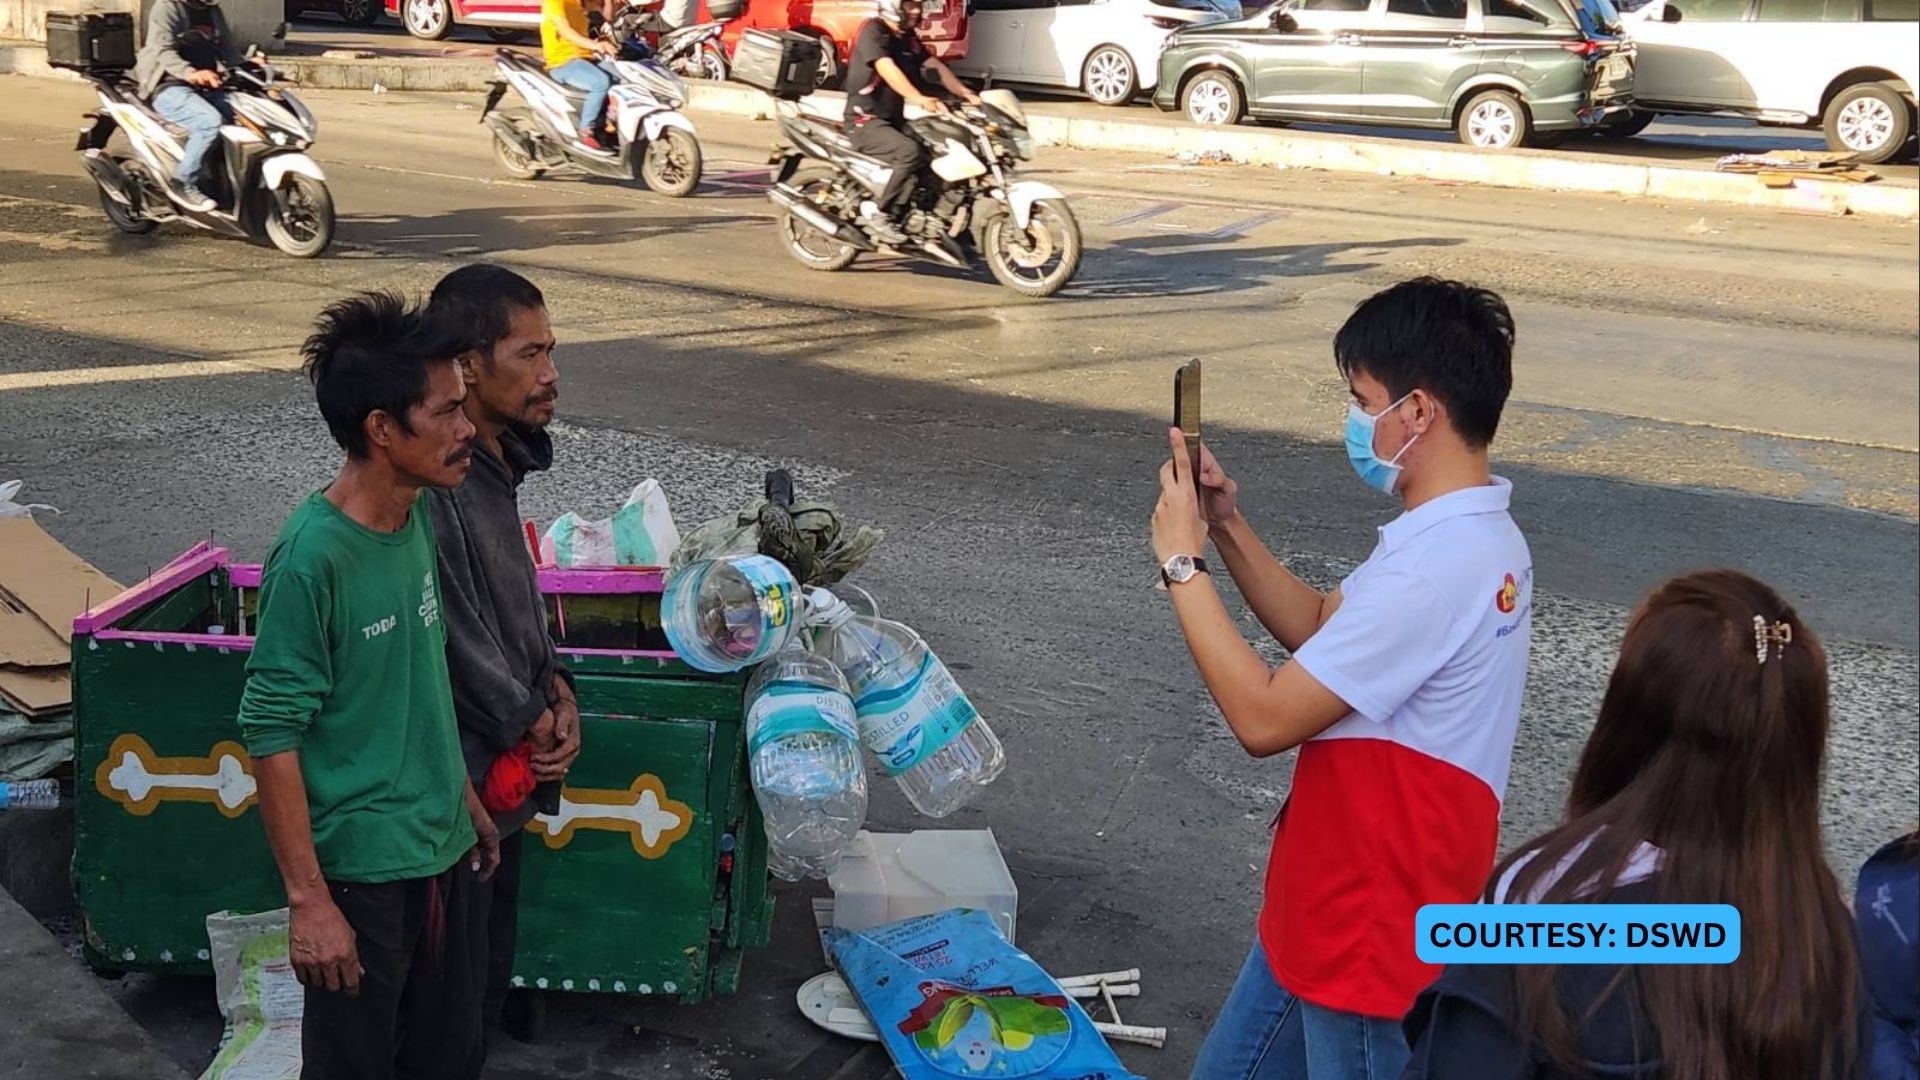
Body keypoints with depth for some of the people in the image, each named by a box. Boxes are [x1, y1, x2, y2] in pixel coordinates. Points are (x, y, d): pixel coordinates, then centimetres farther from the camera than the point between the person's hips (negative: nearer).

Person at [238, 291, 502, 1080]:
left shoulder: (417, 519, 1)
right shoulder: (313, 556, -23)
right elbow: (272, 734, -20)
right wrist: (307, 899, -19)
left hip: (443, 847, 8)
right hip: (360, 867, -7)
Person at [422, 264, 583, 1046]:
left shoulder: (499, 458, 3)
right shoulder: (435, 483, -27)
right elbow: (457, 635, -25)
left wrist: (556, 689, 0)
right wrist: (534, 724, -11)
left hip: (506, 762, 9)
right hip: (460, 776, -9)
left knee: (490, 946, 24)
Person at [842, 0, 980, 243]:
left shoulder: (908, 37, 12)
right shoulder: (873, 30, -14)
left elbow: (936, 67, 10)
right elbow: (887, 69, -29)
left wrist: (966, 93, -6)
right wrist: (920, 100, -43)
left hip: (894, 120, 9)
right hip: (866, 122, -9)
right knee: (912, 152, -31)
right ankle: (878, 214, -21)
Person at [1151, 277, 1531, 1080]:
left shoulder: (1431, 570, -30)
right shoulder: (1471, 535, 4)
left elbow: (1263, 718, -26)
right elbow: (1322, 633, 15)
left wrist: (1183, 561, -17)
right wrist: (1228, 529, 2)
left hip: (1374, 918, -10)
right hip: (1342, 897, 10)